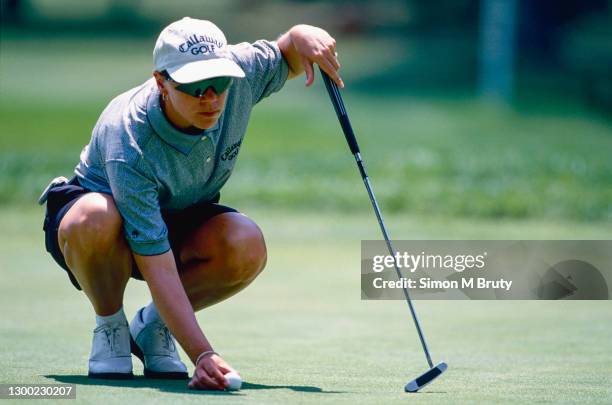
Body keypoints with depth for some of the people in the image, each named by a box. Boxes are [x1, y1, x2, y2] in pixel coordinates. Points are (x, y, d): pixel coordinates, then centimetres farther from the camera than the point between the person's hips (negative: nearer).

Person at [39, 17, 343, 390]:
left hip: (179, 218, 5)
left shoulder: (239, 74, -24)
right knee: (96, 220, -42)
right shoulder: (129, 148, -39)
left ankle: (153, 325, -2)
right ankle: (110, 327, -11)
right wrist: (202, 354, -50)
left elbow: (287, 55, 0)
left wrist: (303, 37, -27)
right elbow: (158, 268, -41)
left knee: (246, 246, -30)